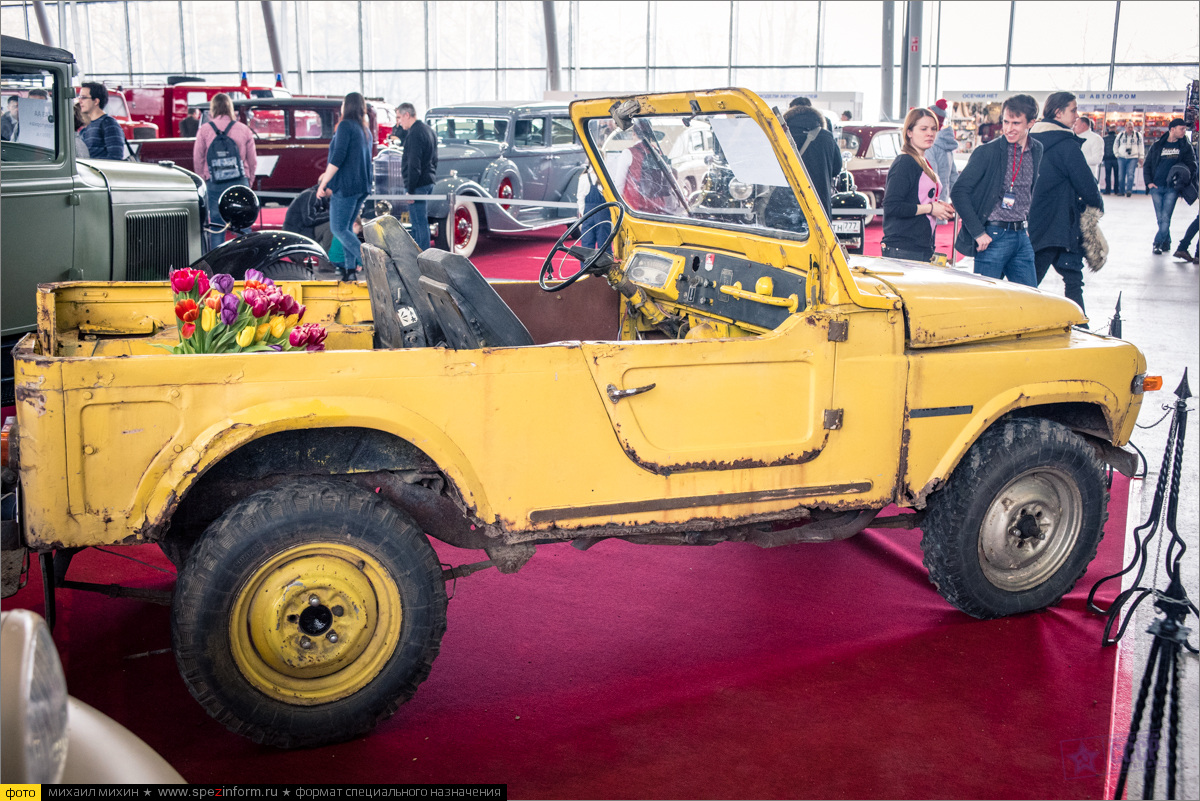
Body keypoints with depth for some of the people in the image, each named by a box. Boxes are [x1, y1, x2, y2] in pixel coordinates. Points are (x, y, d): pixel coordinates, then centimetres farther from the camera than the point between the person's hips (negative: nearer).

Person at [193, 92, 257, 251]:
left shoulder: (204, 131, 0)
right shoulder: (243, 129, 2)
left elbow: (197, 162, 4)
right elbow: (253, 161, 5)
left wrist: (204, 180, 17)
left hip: (214, 185, 0)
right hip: (240, 183, 0)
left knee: (216, 227, 5)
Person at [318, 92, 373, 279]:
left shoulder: (346, 125, -10)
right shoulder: (365, 130, 16)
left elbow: (338, 156, -19)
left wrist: (323, 184, -16)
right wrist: (329, 177, 29)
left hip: (346, 186, -8)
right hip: (362, 186, 8)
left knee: (338, 228, -5)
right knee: (347, 228, 13)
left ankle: (366, 259, -17)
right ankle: (350, 268, 9)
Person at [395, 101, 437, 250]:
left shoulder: (414, 134, -16)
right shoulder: (428, 130, 15)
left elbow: (414, 165, -21)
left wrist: (410, 189, -19)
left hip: (418, 184, -10)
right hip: (429, 181, 10)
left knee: (420, 224, -7)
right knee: (421, 223, 16)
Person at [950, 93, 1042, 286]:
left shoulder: (1036, 151, 9)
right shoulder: (987, 152, -9)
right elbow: (959, 192, -12)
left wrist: (1025, 225, 14)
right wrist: (978, 233, -16)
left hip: (1021, 236, 6)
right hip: (993, 237, -6)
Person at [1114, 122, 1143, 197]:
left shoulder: (1138, 135, 5)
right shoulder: (1120, 135, 7)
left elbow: (1141, 146, 10)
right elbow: (1115, 146, 16)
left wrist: (1141, 157, 4)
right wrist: (1117, 154, 6)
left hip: (1133, 158, -2)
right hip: (1121, 158, 2)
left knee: (1130, 174, -14)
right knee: (1121, 175, 2)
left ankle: (1129, 190, -18)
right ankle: (1121, 190, 14)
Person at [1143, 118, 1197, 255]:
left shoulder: (1185, 147, 8)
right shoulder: (1157, 146, 8)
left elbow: (1192, 166, 6)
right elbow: (1147, 165, 11)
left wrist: (1185, 181, -12)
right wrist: (1149, 183, -2)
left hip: (1172, 188, -1)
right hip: (1156, 187, 1)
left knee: (1165, 217, -9)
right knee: (1160, 218, 2)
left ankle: (1158, 243, -4)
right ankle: (1166, 243, 14)